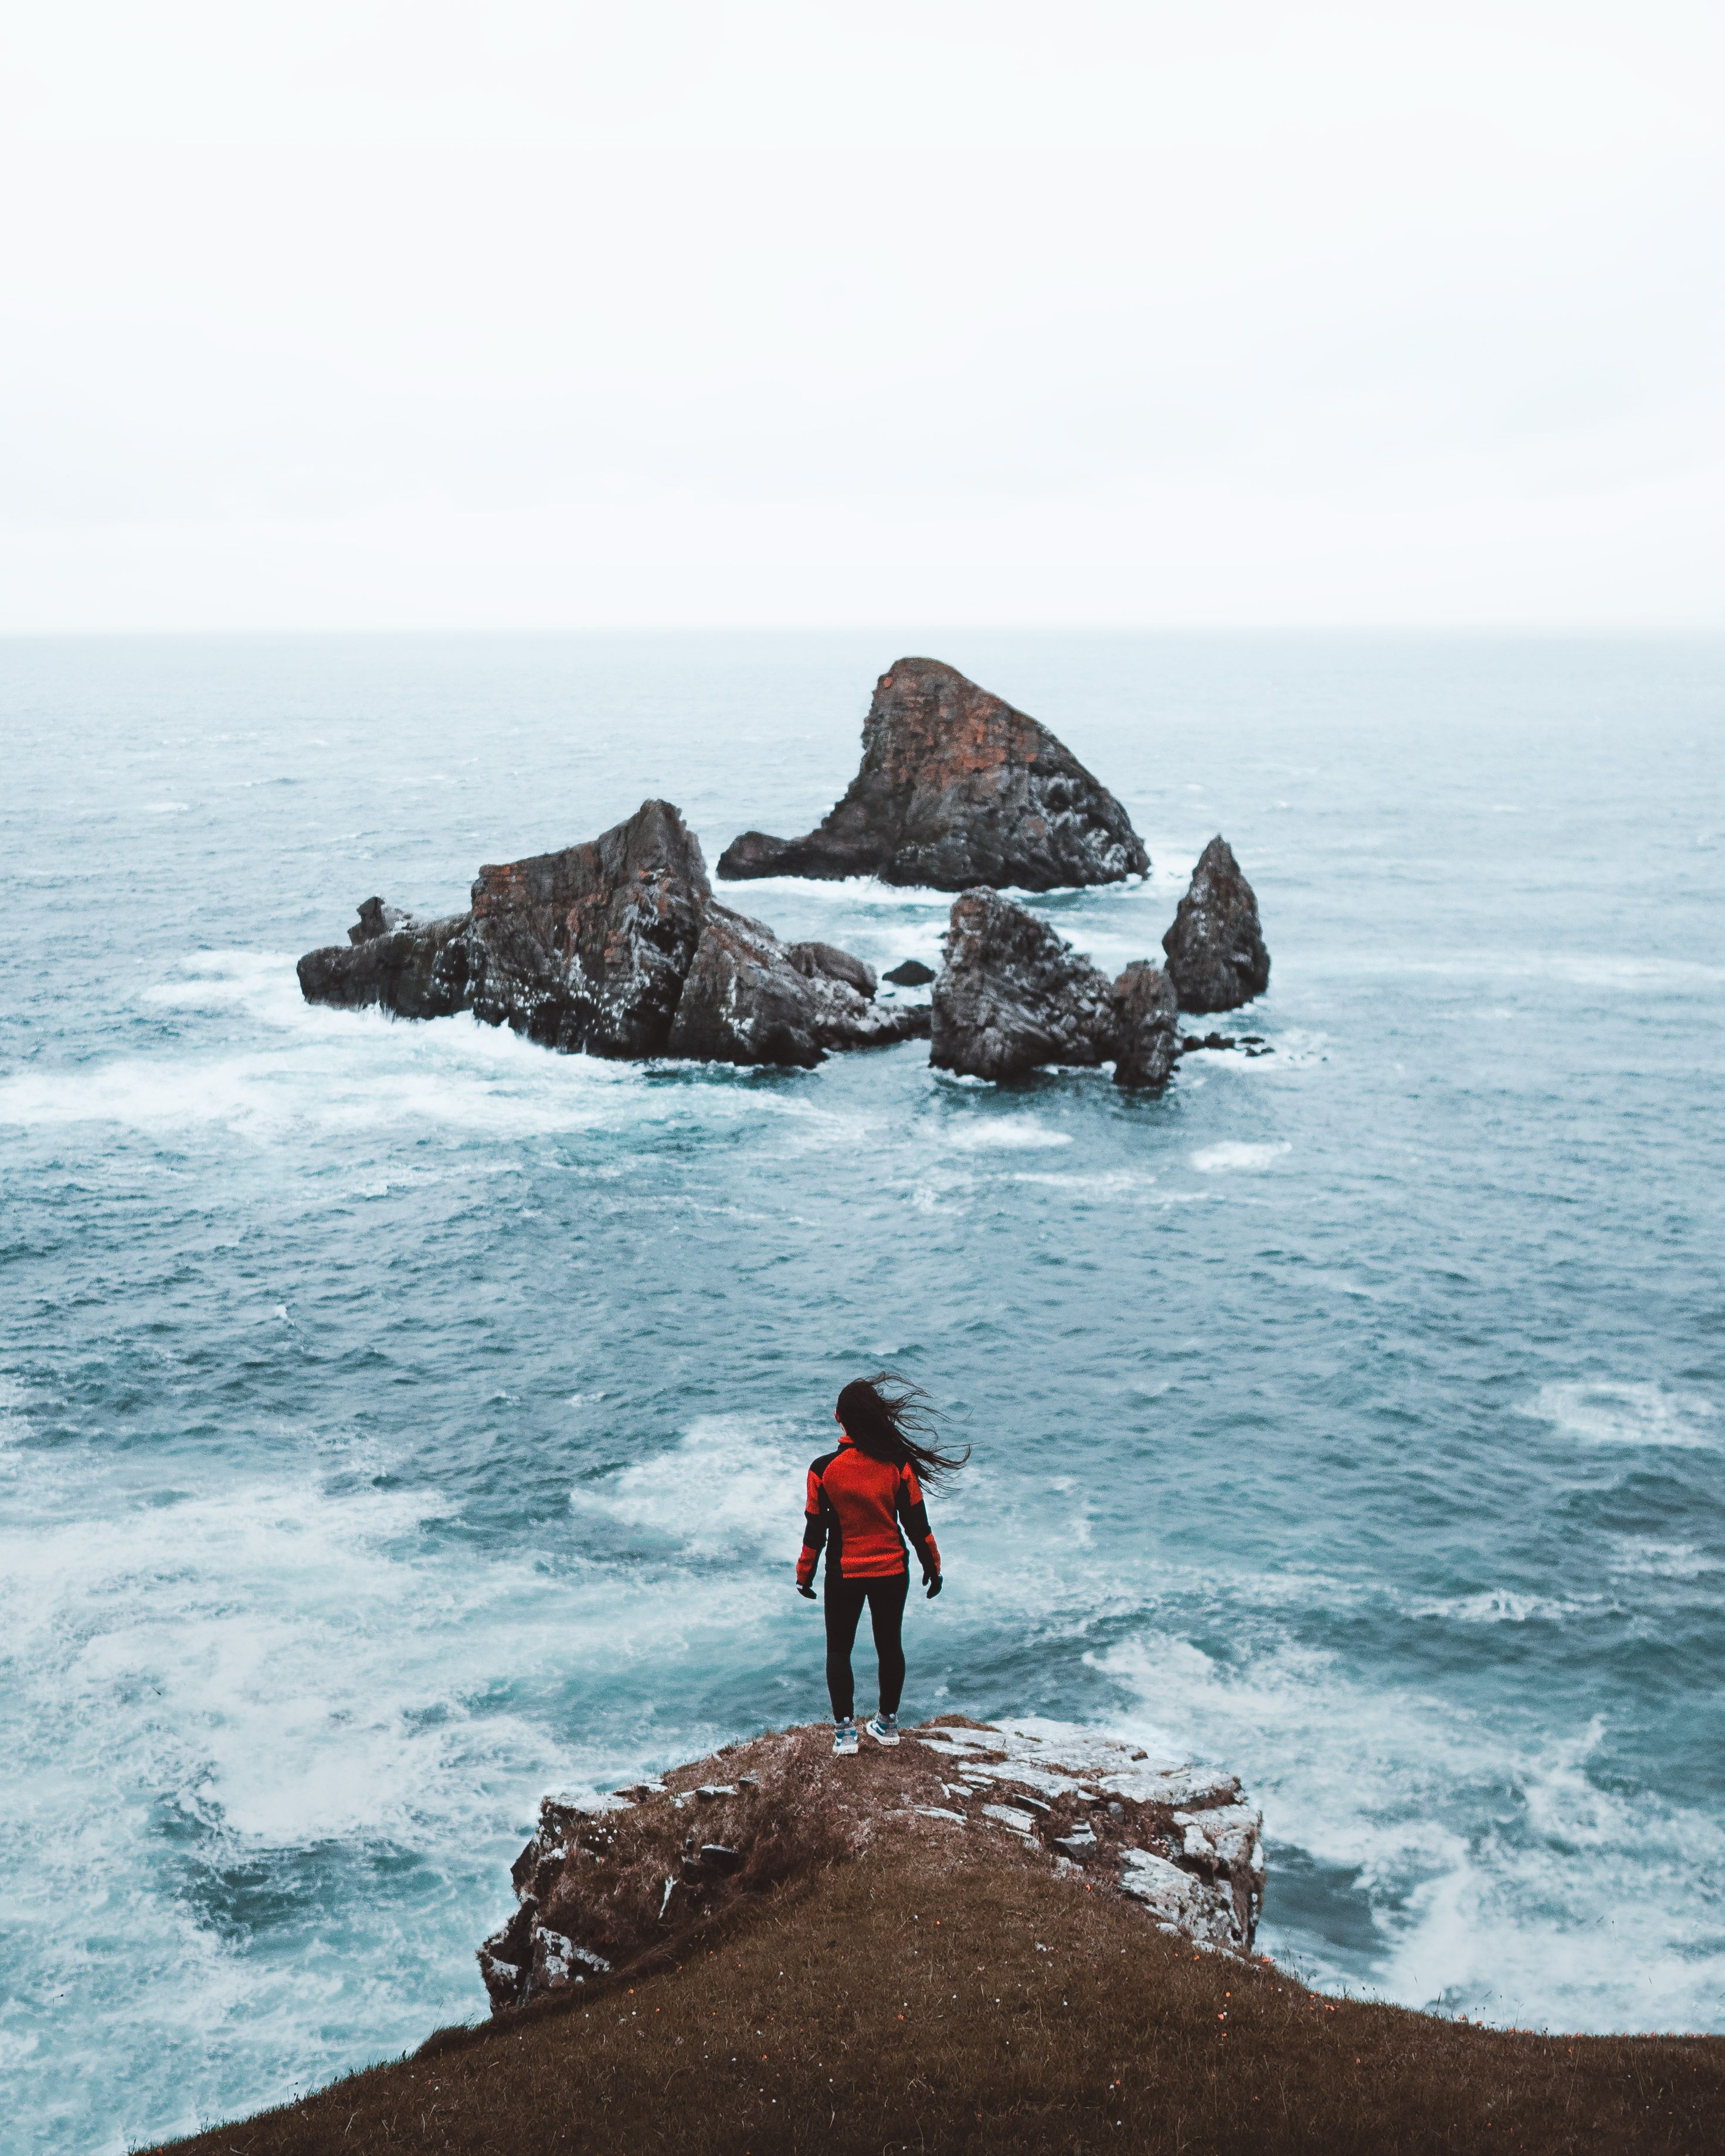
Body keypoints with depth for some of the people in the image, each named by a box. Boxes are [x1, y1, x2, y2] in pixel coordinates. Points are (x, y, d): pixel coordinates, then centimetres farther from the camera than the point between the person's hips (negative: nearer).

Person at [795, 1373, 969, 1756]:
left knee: (839, 1649, 14)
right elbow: (917, 1523, -6)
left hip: (844, 1575, -1)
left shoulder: (824, 1469, -16)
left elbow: (815, 1530, -8)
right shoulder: (899, 1465, -13)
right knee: (890, 1644, 18)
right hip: (892, 1571, 2)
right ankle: (888, 1723, 30)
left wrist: (805, 1575, 5)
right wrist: (932, 1565, 8)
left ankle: (845, 1729, 11)